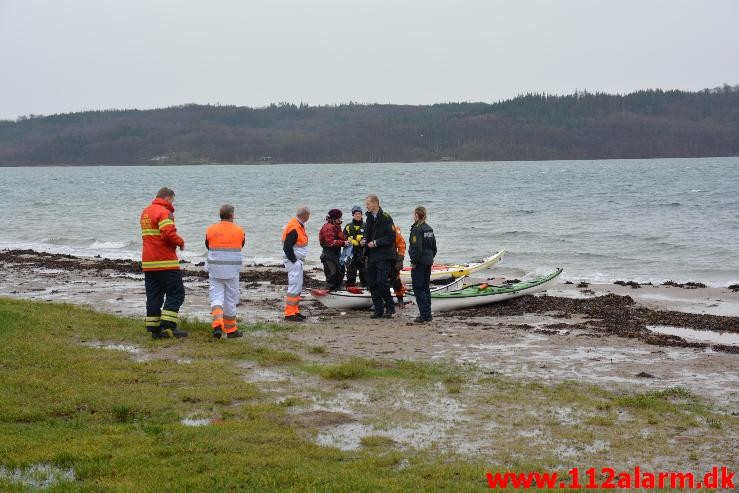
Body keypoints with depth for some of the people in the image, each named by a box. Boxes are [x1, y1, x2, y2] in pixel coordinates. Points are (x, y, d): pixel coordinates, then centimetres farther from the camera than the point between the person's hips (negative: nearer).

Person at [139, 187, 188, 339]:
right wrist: (181, 242, -6)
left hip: (148, 263, 8)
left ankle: (154, 329, 6)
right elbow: (169, 234, -23)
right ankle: (168, 326, -11)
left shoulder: (145, 212, 18)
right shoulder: (164, 212, -11)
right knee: (176, 293, -3)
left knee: (154, 295, 8)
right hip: (165, 263, -8)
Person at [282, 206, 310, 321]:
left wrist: (299, 260, 16)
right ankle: (289, 314, -7)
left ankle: (295, 311, 24)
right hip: (293, 261, -11)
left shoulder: (299, 225, 10)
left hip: (298, 261, 11)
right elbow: (287, 248, -23)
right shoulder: (294, 228, -21)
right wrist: (294, 260, -17)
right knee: (294, 287, -9)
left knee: (298, 286, 16)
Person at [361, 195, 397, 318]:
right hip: (372, 256, 8)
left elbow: (391, 237, -14)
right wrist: (364, 240, 6)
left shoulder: (386, 218, -10)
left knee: (382, 282, -12)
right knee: (372, 283, 6)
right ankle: (378, 309, 14)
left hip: (384, 256, -8)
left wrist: (376, 242, -17)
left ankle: (390, 307, 4)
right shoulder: (369, 217, 14)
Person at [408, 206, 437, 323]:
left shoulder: (416, 229, -15)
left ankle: (424, 314, -8)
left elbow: (417, 248, -21)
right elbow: (434, 248, 15)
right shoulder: (429, 229, 10)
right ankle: (428, 314, 16)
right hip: (428, 262, 8)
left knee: (418, 288, -4)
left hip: (419, 264, -8)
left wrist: (414, 262, -14)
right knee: (426, 288, 14)